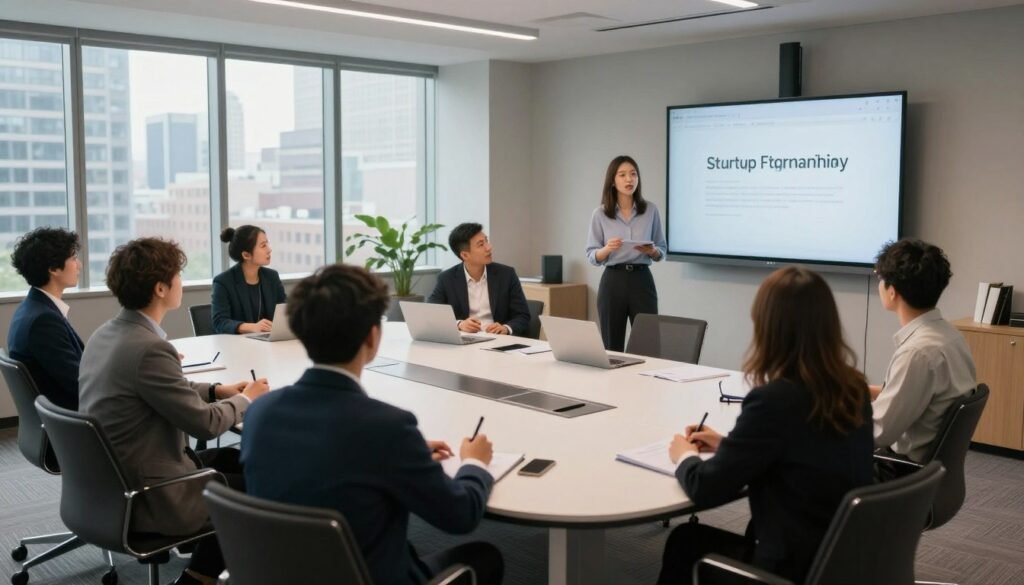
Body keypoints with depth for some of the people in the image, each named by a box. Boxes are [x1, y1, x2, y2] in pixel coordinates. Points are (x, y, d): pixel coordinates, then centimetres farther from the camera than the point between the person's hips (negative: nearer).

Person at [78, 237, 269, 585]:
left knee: (234, 460, 22)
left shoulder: (105, 334, 3)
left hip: (113, 481, 9)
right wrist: (245, 399, -2)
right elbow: (204, 424, -20)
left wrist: (217, 390, 8)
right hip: (149, 497, -9)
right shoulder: (149, 348, -27)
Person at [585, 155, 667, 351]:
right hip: (612, 282, 0)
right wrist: (607, 249, -19)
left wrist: (652, 251, -13)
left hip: (642, 281, 1)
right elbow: (591, 256, 2)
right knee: (611, 347, 3)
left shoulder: (651, 210, 3)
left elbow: (662, 251, 9)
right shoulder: (600, 214, 0)